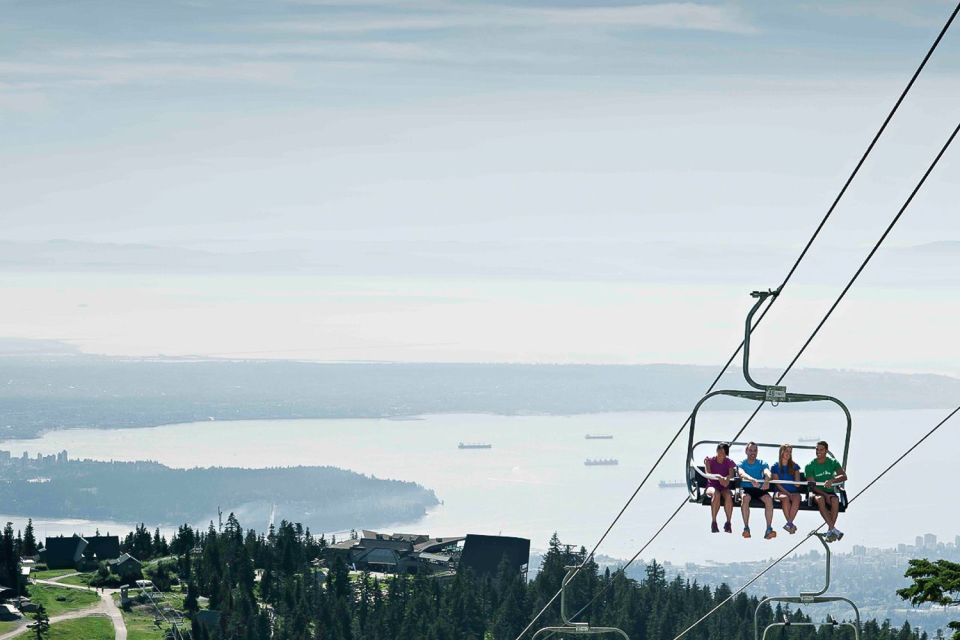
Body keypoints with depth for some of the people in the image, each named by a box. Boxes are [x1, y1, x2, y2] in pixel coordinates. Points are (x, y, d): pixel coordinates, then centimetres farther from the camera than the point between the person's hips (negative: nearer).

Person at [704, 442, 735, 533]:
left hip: (724, 488, 1)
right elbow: (708, 474, -13)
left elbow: (731, 474, -14)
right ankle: (713, 523, -35)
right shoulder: (710, 460, 1)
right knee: (716, 494, -38)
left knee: (728, 495, -35)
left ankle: (728, 523, -30)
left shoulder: (729, 462, 3)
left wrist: (726, 479, -36)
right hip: (712, 486, -1)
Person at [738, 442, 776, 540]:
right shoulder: (741, 464, 5)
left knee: (768, 499, -31)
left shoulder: (762, 464, 10)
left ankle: (769, 529, -35)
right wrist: (751, 480, -42)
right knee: (745, 498, -36)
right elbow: (742, 473, -19)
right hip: (746, 488, -1)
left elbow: (767, 472, -14)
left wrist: (767, 481, -39)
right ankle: (746, 528, -35)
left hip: (760, 489, 1)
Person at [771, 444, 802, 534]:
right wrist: (787, 493, -12)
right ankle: (790, 523, -35)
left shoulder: (794, 466, 15)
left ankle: (789, 524, -36)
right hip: (781, 491, -1)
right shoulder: (775, 467, 9)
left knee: (796, 498, -35)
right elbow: (777, 483, 0)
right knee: (785, 498, -38)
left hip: (793, 491, 1)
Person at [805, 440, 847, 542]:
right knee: (820, 499, -37)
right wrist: (825, 495, -23)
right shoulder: (810, 466, -2)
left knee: (835, 499, -34)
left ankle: (830, 531, -34)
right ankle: (834, 529, -41)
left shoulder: (833, 462, 2)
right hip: (817, 492, -1)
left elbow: (844, 476, -11)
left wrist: (832, 480, -30)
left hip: (830, 491, 1)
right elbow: (812, 485, -9)